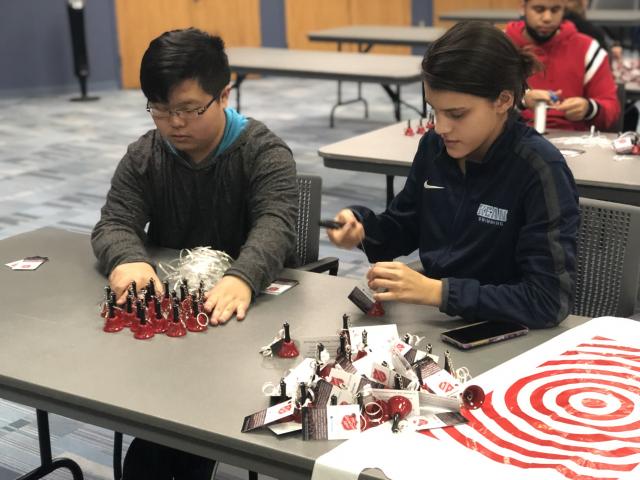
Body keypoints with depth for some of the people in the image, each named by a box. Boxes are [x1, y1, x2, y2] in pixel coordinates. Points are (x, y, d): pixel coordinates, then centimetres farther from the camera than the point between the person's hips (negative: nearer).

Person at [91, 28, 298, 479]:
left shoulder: (265, 153, -9)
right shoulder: (143, 157, 4)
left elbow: (275, 226, -25)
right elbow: (115, 224, -8)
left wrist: (241, 278, -48)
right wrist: (128, 260, -34)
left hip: (244, 305, -3)